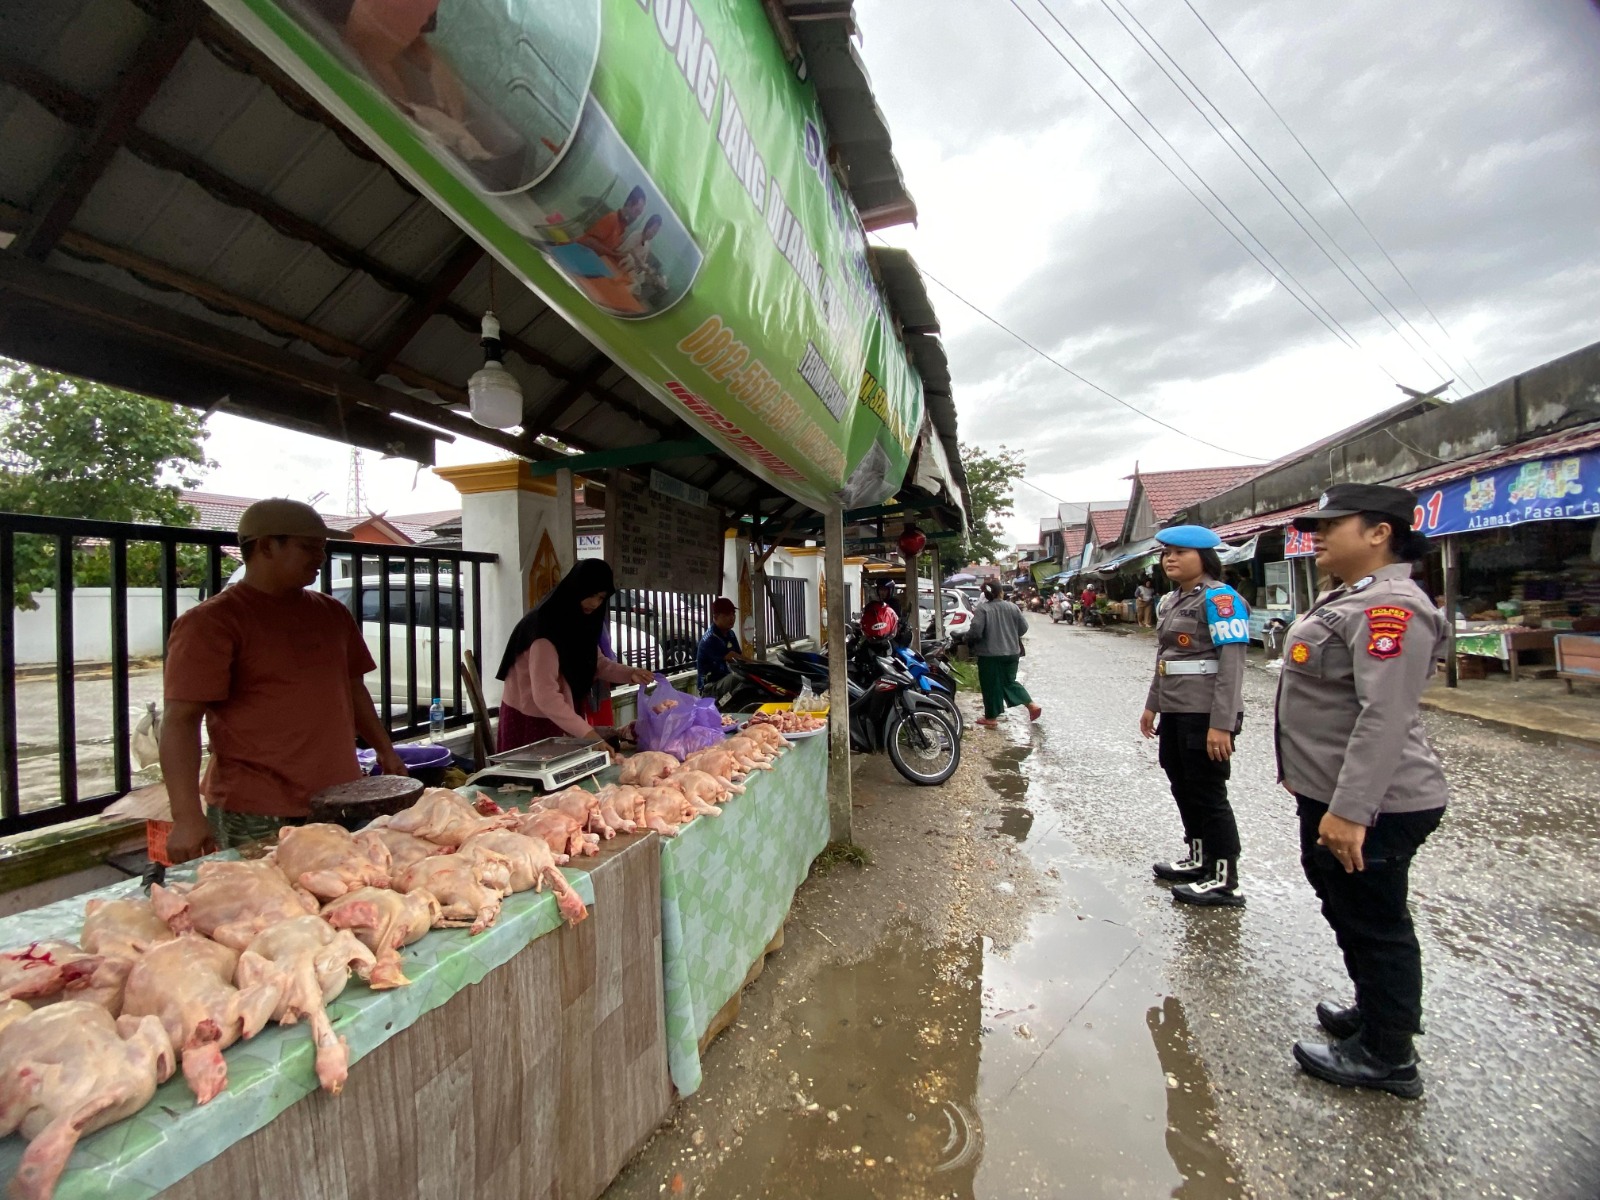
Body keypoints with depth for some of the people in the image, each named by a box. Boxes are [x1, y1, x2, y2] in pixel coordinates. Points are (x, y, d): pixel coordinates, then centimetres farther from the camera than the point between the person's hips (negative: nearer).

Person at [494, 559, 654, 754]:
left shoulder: (580, 622, 1)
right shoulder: (545, 628, -25)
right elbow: (545, 697, -32)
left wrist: (629, 674, -11)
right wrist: (588, 734, -37)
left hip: (560, 719, 8)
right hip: (530, 719, -7)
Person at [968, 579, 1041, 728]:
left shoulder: (982, 609, -14)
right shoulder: (1012, 607, 1)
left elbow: (976, 632, -21)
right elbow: (1024, 628, 5)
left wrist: (966, 637, 0)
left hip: (989, 654, -5)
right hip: (1011, 652, 5)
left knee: (991, 685, 6)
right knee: (1009, 682, 20)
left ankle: (991, 718, 13)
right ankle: (1032, 705, 10)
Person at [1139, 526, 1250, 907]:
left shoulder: (1219, 598, -13)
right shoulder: (1173, 601, 14)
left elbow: (1231, 664, -19)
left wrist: (1221, 723, -23)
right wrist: (1152, 705, 21)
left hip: (1205, 715, -9)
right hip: (1174, 714, 9)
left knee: (1207, 794, 1)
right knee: (1182, 788, 17)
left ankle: (1224, 881, 14)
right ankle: (1198, 860, 33)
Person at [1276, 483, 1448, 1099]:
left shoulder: (1389, 607, -21)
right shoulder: (1346, 598, 12)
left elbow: (1385, 716, -28)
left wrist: (1349, 810, -30)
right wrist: (1306, 773, 25)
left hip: (1368, 808, -10)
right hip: (1333, 796, 10)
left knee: (1374, 925, 6)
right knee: (1349, 912, 23)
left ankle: (1387, 1056, 24)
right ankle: (1375, 1013, 41)